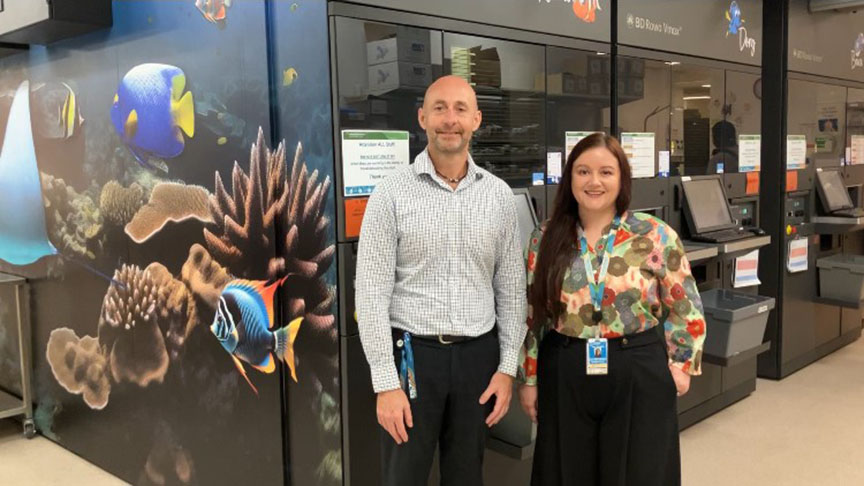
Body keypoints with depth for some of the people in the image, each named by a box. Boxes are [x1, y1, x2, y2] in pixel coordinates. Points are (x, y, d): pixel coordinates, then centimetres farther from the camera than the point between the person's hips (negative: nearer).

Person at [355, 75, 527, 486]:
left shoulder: (499, 195, 4)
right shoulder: (392, 193, -7)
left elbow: (511, 286, 7)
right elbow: (372, 292, -9)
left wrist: (508, 366, 2)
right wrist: (385, 382, -12)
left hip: (478, 354, 3)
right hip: (412, 353, -3)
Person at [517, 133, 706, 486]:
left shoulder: (655, 237, -5)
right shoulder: (546, 239, 1)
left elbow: (686, 310, 2)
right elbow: (532, 315, 5)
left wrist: (680, 366, -2)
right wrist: (528, 379, 5)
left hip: (638, 376, -1)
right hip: (564, 377, 2)